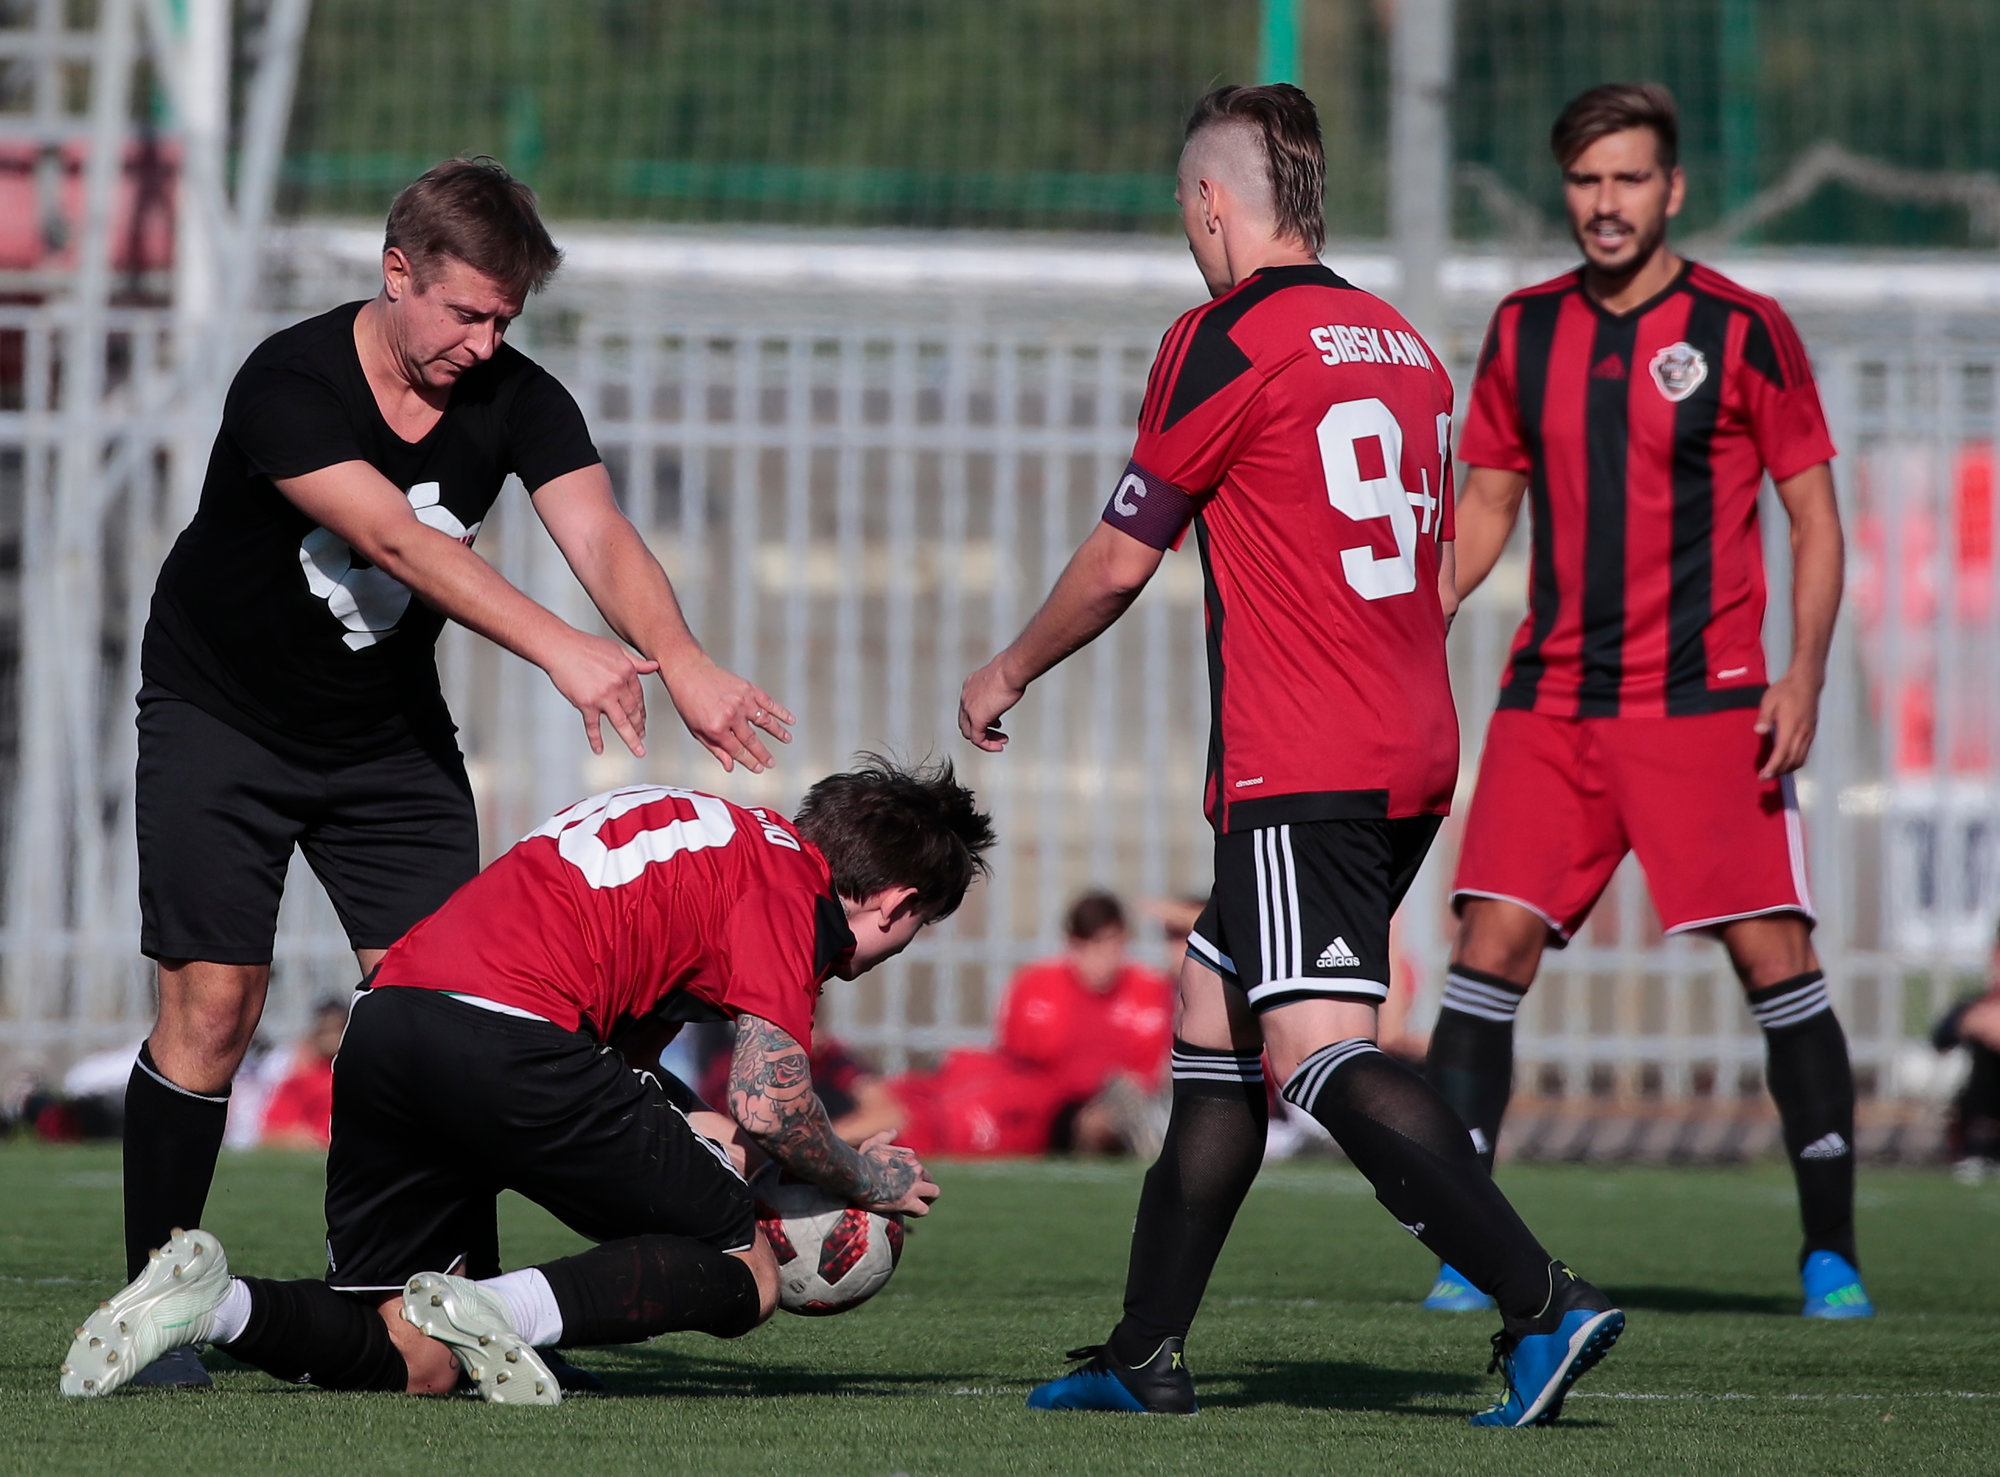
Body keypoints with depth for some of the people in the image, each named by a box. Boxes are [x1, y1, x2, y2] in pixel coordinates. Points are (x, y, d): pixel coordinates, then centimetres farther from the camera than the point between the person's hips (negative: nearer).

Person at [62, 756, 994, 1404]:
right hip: (507, 1033, -8)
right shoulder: (793, 880, 5)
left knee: (410, 1364, 14)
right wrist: (862, 1179, 12)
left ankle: (212, 1300, -10)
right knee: (744, 1275, 4)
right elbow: (768, 1103, -5)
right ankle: (503, 1309, -18)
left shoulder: (715, 832, 31)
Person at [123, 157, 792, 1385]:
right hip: (223, 718, -4)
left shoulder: (517, 400, -11)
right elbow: (394, 539, -38)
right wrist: (560, 649, -48)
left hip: (391, 730, 4)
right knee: (213, 1002, -11)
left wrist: (678, 658, -46)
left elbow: (600, 535, -25)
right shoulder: (290, 384, -26)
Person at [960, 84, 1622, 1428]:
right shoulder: (1407, 348, 15)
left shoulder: (1225, 344, -8)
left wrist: (1009, 676, 17)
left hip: (1299, 777, -9)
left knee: (1318, 1051, -16)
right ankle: (1148, 1354, 19)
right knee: (1213, 1024, 16)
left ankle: (1542, 1300, -29)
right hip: (1413, 757, 9)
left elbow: (1120, 562, 0)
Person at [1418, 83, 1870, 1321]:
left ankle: (1832, 1250, 2)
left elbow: (1814, 516, -1)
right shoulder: (1524, 332, 9)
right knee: (1491, 946, -7)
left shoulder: (1743, 331, -3)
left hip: (1707, 700, -3)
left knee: (1776, 957, -7)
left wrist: (1802, 676, -12)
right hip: (1552, 699, 3)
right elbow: (1487, 506, 18)